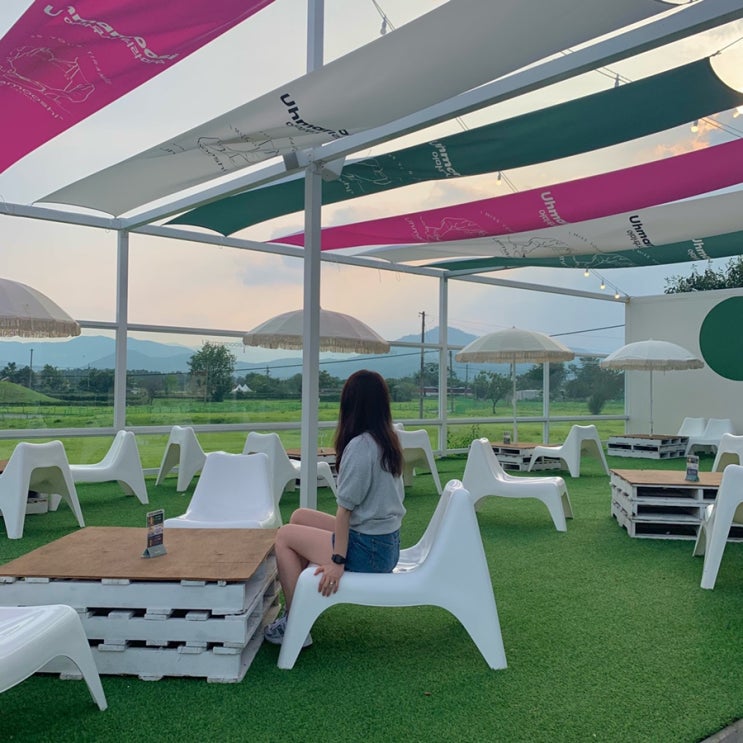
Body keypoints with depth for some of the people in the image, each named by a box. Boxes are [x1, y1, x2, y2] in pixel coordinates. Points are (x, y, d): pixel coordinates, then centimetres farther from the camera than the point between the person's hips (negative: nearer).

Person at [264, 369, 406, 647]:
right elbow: (389, 495, 9)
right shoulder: (388, 441, 4)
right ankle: (293, 606, 25)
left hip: (368, 550, -8)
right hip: (388, 543, 8)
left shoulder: (359, 446, -20)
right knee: (300, 516, 17)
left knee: (285, 535, 4)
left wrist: (337, 562, -17)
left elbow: (346, 508, -20)